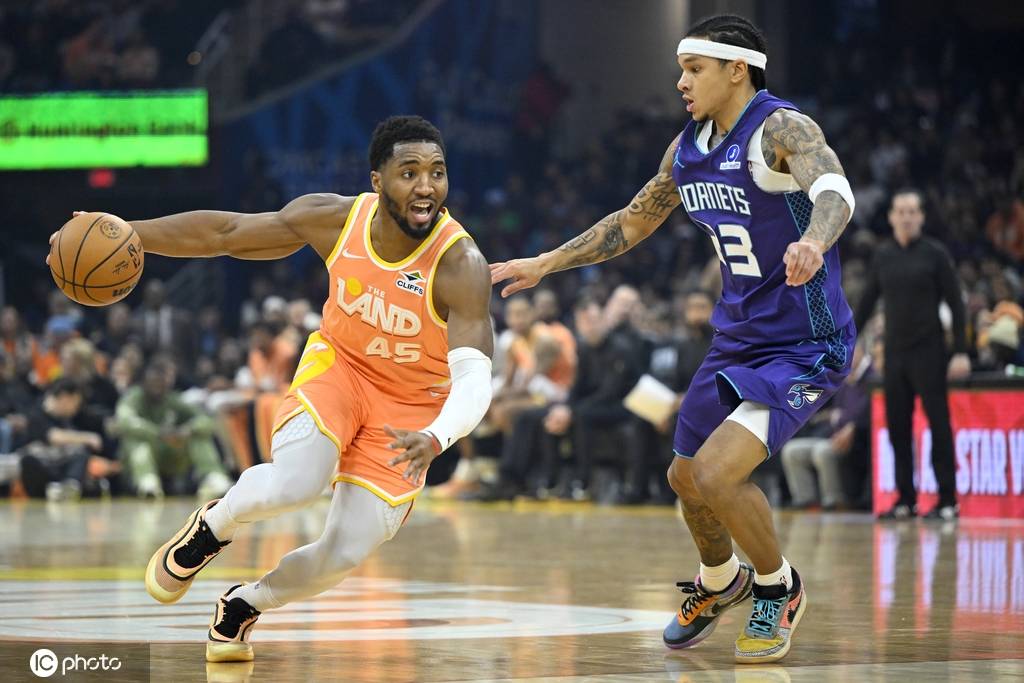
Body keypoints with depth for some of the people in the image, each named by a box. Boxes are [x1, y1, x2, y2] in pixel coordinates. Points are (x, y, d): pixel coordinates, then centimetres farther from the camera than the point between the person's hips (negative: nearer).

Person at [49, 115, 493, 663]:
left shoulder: (460, 265, -30)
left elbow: (475, 380, -37)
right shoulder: (336, 219, -19)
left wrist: (435, 440, -57)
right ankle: (209, 530, 6)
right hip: (338, 364, 1)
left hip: (410, 405, -1)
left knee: (345, 555, -8)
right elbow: (224, 232, -7)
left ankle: (244, 606, 24)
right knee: (293, 484, -30)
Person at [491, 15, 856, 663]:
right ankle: (719, 582, 48)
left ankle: (778, 589, 6)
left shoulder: (782, 129, -19)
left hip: (805, 348, -8)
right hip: (738, 337, 8)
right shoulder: (688, 148, 5)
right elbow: (631, 224, 21)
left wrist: (812, 242, -62)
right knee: (687, 478, 18)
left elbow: (835, 190, -40)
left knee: (716, 474, -21)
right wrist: (545, 264, 19)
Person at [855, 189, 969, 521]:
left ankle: (948, 500, -3)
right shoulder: (883, 256, 9)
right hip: (894, 353, 4)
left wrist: (961, 352, -11)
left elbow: (956, 304, -4)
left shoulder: (934, 253, -3)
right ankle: (906, 500, 10)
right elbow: (867, 303, 16)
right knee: (897, 427, 4)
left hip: (928, 352, -4)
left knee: (938, 424, -6)